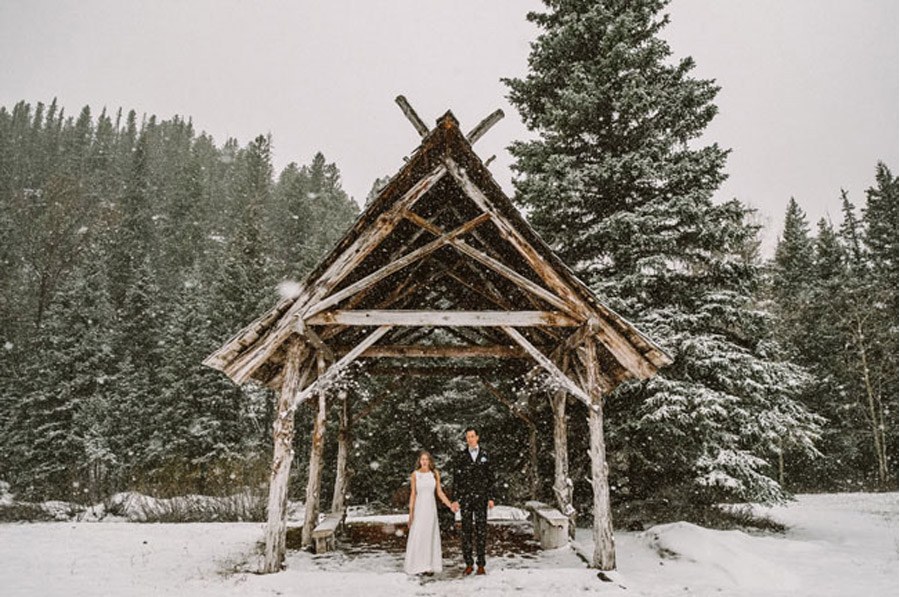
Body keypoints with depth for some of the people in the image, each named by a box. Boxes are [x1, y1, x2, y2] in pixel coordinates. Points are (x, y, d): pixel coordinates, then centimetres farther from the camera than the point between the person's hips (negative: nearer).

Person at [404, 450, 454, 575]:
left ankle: (430, 565, 13)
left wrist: (450, 505, -1)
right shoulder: (415, 474, -3)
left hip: (431, 507, 2)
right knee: (417, 536, -2)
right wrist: (411, 512, -5)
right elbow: (413, 494, -2)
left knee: (430, 536, 5)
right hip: (419, 507, -2)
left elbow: (439, 492, 6)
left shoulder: (435, 473, 3)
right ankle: (417, 565, 8)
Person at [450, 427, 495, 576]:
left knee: (481, 530, 2)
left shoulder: (485, 455, 6)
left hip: (481, 497, 0)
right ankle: (468, 564, 12)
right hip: (465, 497, 0)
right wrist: (455, 499, -3)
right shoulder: (460, 456, 3)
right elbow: (456, 479, 2)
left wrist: (491, 498, 1)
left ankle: (481, 564, 9)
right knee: (466, 530, 3)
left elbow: (490, 477, 7)